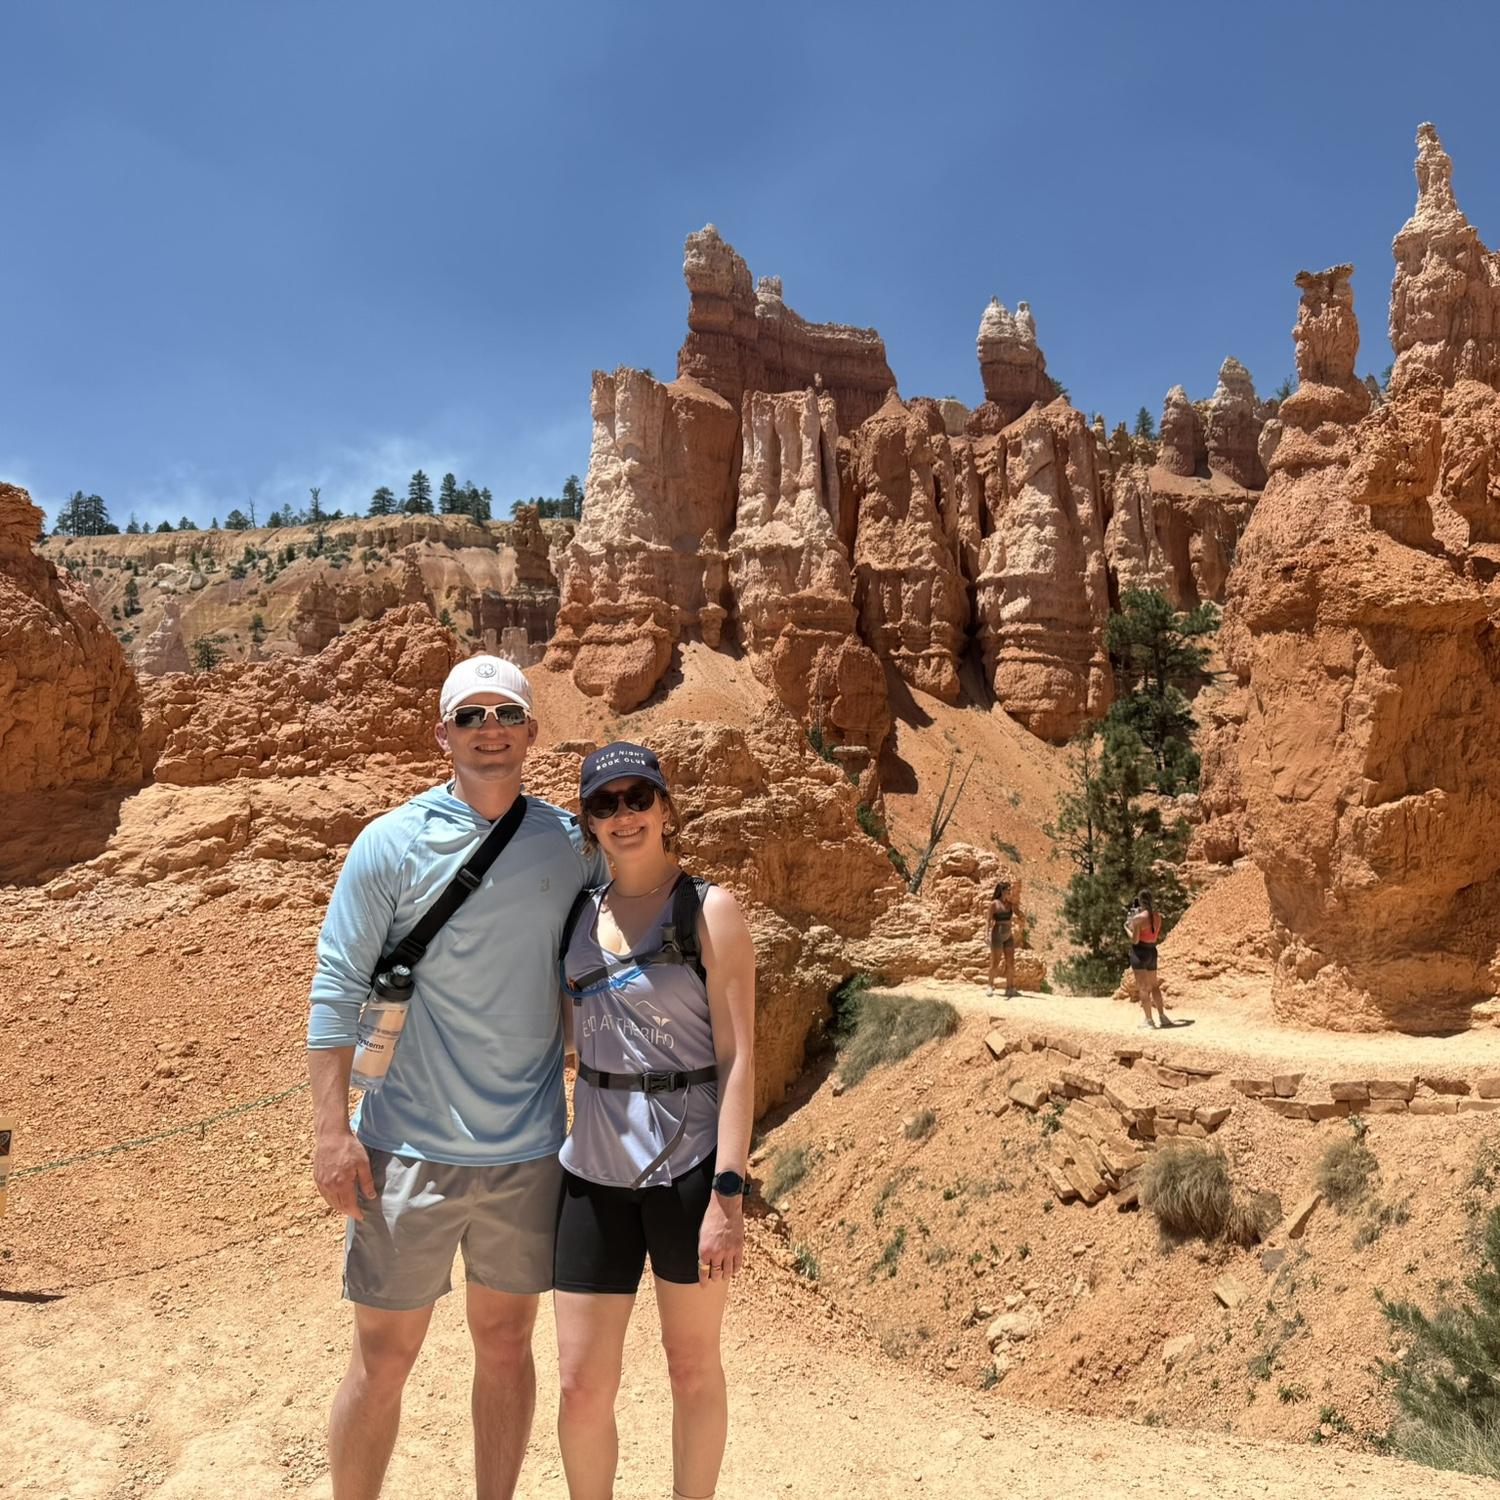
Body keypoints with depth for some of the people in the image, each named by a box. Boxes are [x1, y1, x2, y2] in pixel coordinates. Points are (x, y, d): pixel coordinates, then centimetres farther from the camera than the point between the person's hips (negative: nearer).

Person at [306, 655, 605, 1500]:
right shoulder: (395, 843, -8)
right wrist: (332, 1128, -11)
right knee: (384, 1358, 10)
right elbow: (338, 988, -7)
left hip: (529, 1150, 3)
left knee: (506, 1342, 17)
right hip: (410, 1147, -2)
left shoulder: (572, 842, 0)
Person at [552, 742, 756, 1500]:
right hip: (595, 1170, 4)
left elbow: (737, 1058, -11)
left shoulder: (709, 911, -8)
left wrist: (728, 1194, -16)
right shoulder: (580, 912, 6)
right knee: (581, 1384, 8)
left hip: (688, 1166, -3)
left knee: (692, 1367, 15)